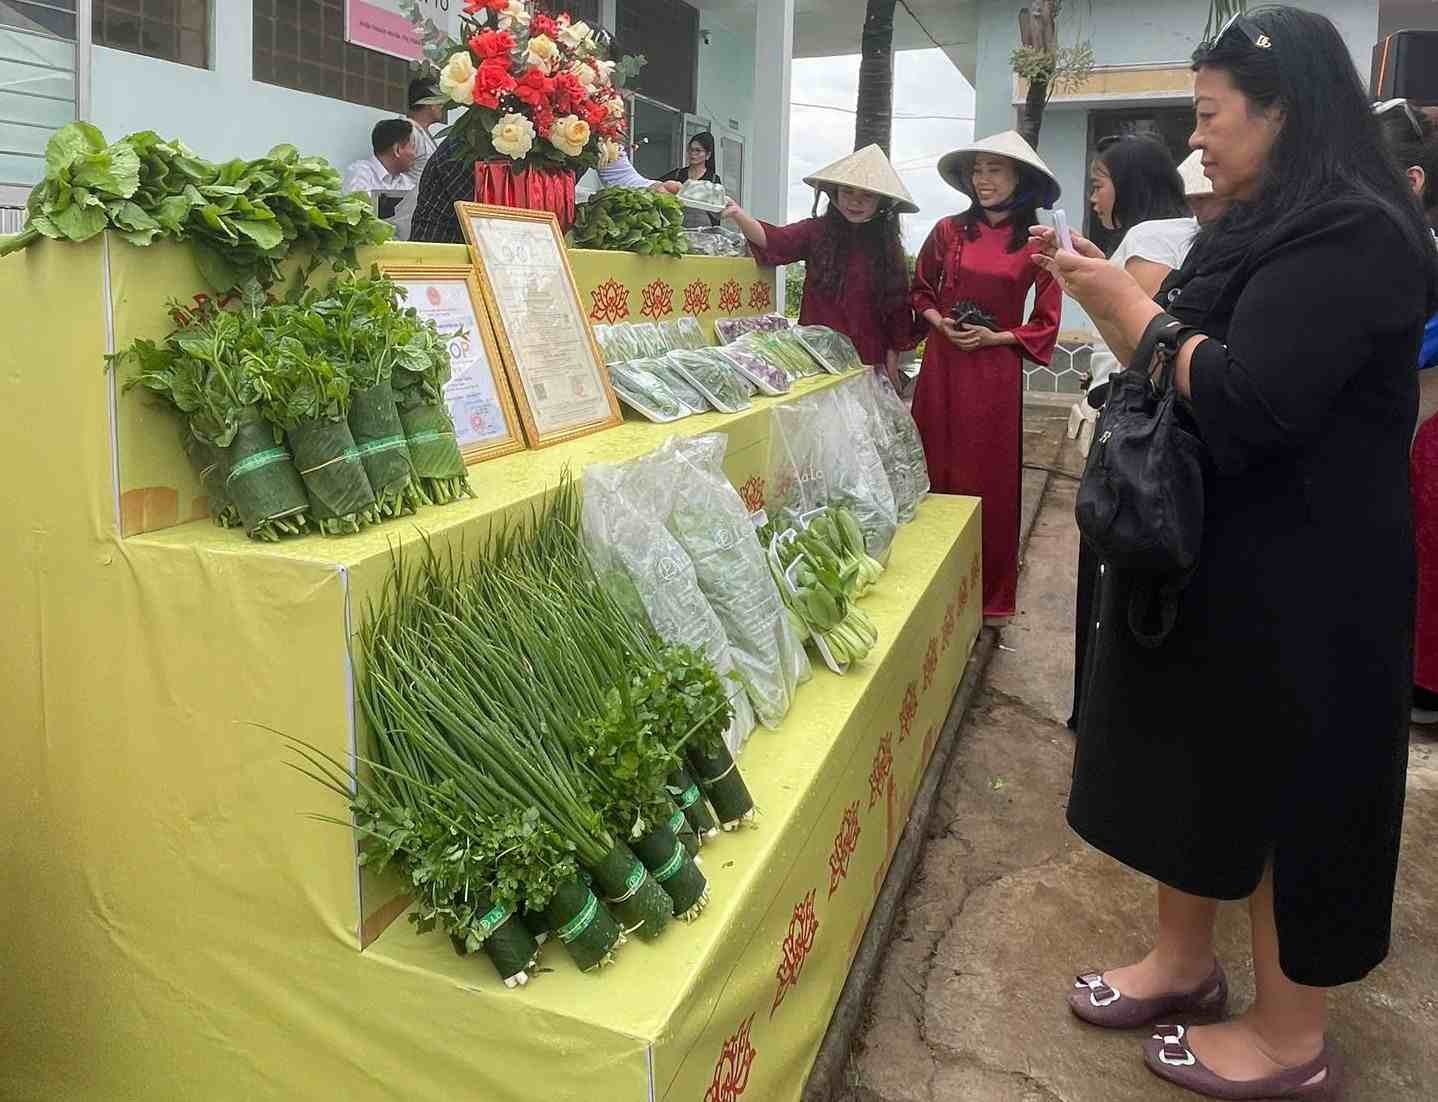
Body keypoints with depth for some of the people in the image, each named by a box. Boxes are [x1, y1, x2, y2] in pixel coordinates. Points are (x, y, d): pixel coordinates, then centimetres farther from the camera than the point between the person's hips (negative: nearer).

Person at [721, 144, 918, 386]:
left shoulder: (888, 247, 4)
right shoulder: (817, 232, 0)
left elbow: (898, 305, 6)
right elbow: (774, 240, -17)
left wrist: (892, 360, 3)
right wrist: (738, 214, -35)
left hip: (869, 361, 1)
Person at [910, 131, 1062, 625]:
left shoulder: (1036, 244, -2)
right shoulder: (948, 231, 4)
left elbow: (1045, 324, 2)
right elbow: (921, 292, 16)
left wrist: (993, 337, -11)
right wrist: (938, 321, -3)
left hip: (996, 371, -2)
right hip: (942, 364, 2)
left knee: (990, 481, 4)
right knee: (936, 474, 6)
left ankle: (991, 596, 18)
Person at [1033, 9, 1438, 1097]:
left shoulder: (1350, 234, -18)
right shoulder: (1259, 229, 13)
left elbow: (1241, 403, -27)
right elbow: (1174, 372, 17)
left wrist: (1130, 301, -16)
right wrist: (1100, 290, 7)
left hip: (1299, 579, -9)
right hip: (1212, 553, 10)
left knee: (1288, 791, 4)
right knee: (1193, 759, 17)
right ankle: (1185, 961, 36)